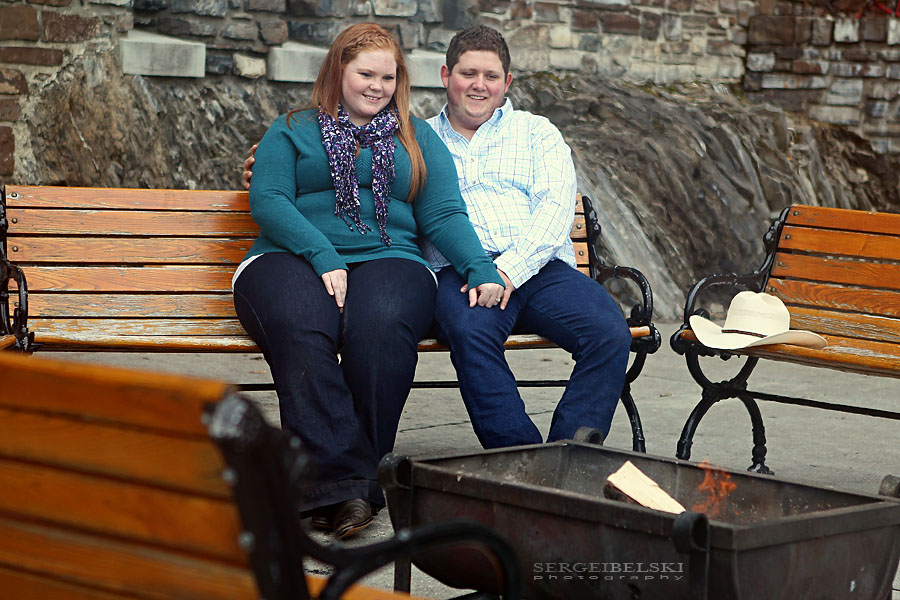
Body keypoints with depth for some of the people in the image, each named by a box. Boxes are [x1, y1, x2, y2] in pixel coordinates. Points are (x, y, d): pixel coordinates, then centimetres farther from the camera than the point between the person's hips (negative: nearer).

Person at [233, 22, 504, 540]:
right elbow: (268, 200, 3)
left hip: (388, 258, 1)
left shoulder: (419, 138, 24)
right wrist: (324, 258, -13)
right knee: (300, 328, -37)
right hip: (291, 258, -1)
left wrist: (481, 268, -7)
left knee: (383, 325, -37)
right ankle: (342, 479, -42)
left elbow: (444, 215, 13)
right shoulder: (291, 131, 19)